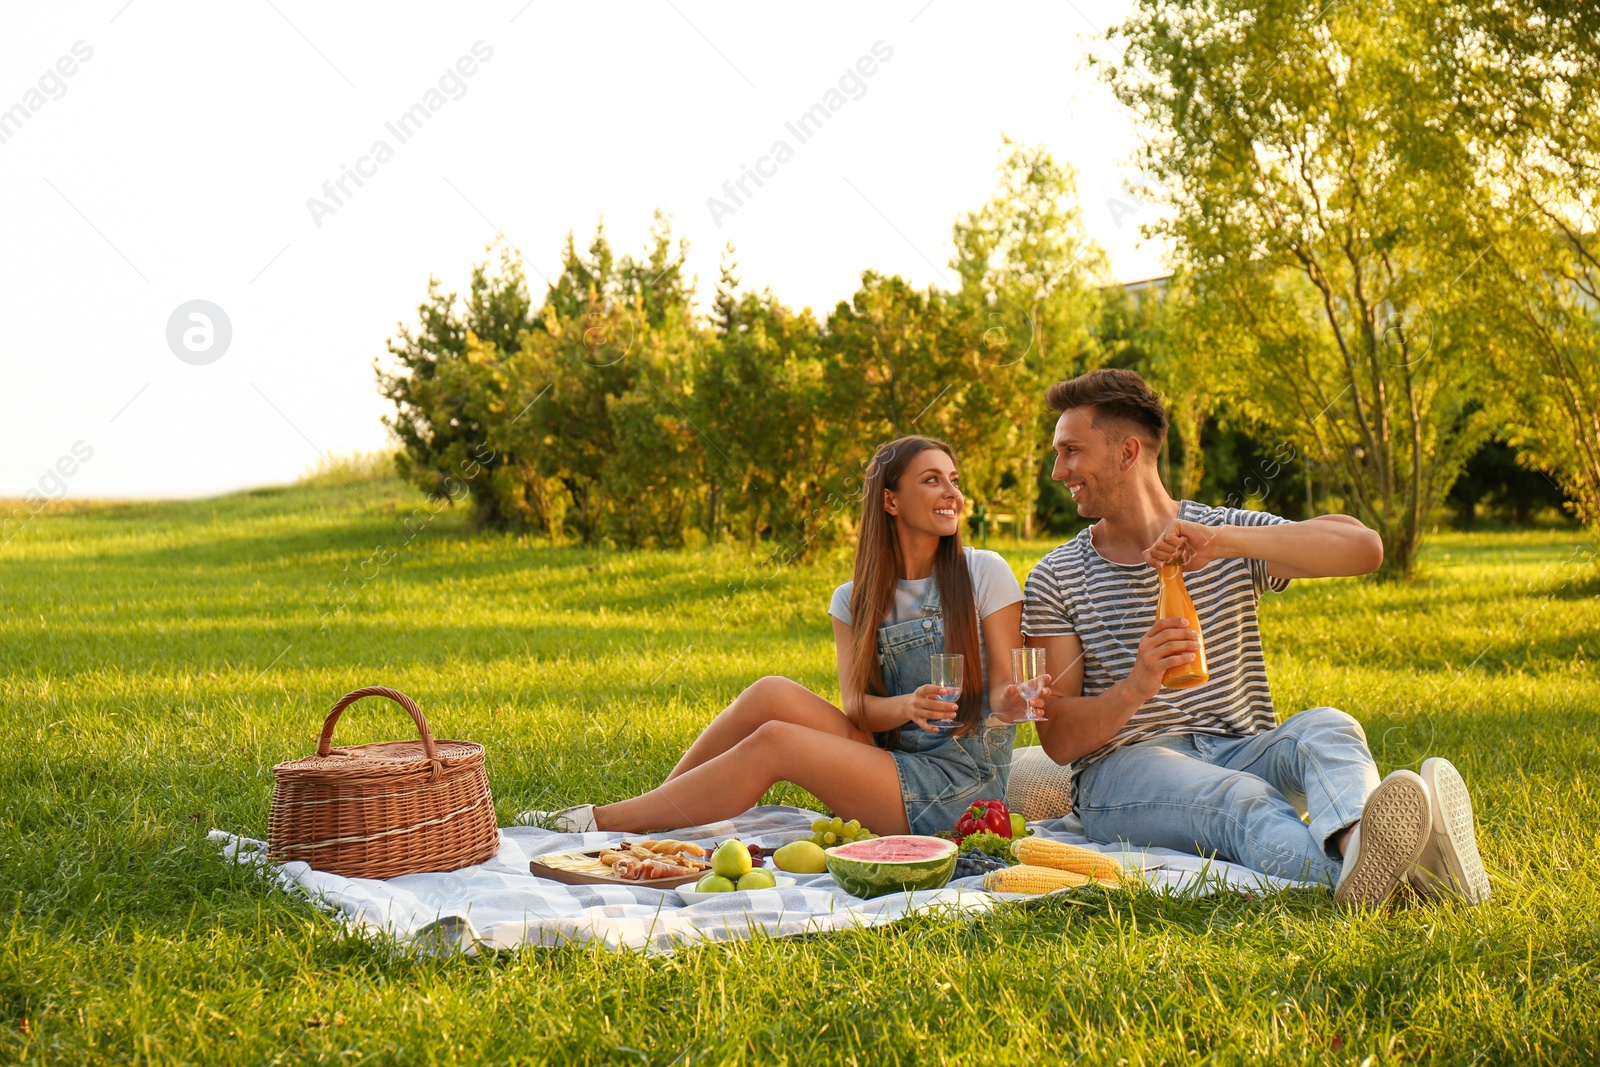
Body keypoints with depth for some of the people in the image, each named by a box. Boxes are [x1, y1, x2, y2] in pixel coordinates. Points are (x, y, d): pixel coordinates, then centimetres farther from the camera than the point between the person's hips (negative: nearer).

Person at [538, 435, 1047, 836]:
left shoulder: (985, 574, -2)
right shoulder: (854, 601, 8)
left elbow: (1003, 690, -3)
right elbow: (855, 707, -4)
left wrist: (1013, 703, -28)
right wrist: (906, 707, -27)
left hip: (963, 779, -4)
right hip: (889, 757, 4)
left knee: (773, 742, -22)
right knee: (773, 694, -19)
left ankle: (605, 821, -17)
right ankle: (646, 813, -13)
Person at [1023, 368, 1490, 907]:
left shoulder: (1228, 536, 5)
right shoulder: (1055, 580, 6)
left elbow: (1364, 547, -13)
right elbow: (1058, 740, -1)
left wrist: (1223, 540, -23)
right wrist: (1135, 689, -23)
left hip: (1239, 749, 2)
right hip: (1124, 766, -2)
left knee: (1327, 728, -30)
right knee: (1239, 799, -35)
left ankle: (1356, 844, -64)